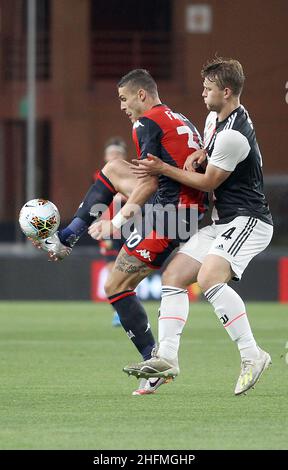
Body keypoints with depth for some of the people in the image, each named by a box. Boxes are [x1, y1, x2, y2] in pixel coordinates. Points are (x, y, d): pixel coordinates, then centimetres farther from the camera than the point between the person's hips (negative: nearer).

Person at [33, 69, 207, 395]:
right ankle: (66, 239, 25)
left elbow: (150, 182, -17)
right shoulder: (181, 121, 17)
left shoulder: (146, 123, -10)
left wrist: (118, 221, -14)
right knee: (111, 170, 25)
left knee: (116, 287, -3)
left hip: (169, 211, -10)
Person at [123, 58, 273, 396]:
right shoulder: (215, 118, 10)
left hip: (247, 221, -11)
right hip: (222, 222, 11)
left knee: (209, 279, -31)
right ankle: (167, 357, 1)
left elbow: (208, 183, -12)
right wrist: (199, 155, 6)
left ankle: (251, 356, -27)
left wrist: (163, 169, -2)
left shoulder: (233, 136, -21)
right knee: (173, 276, 4)